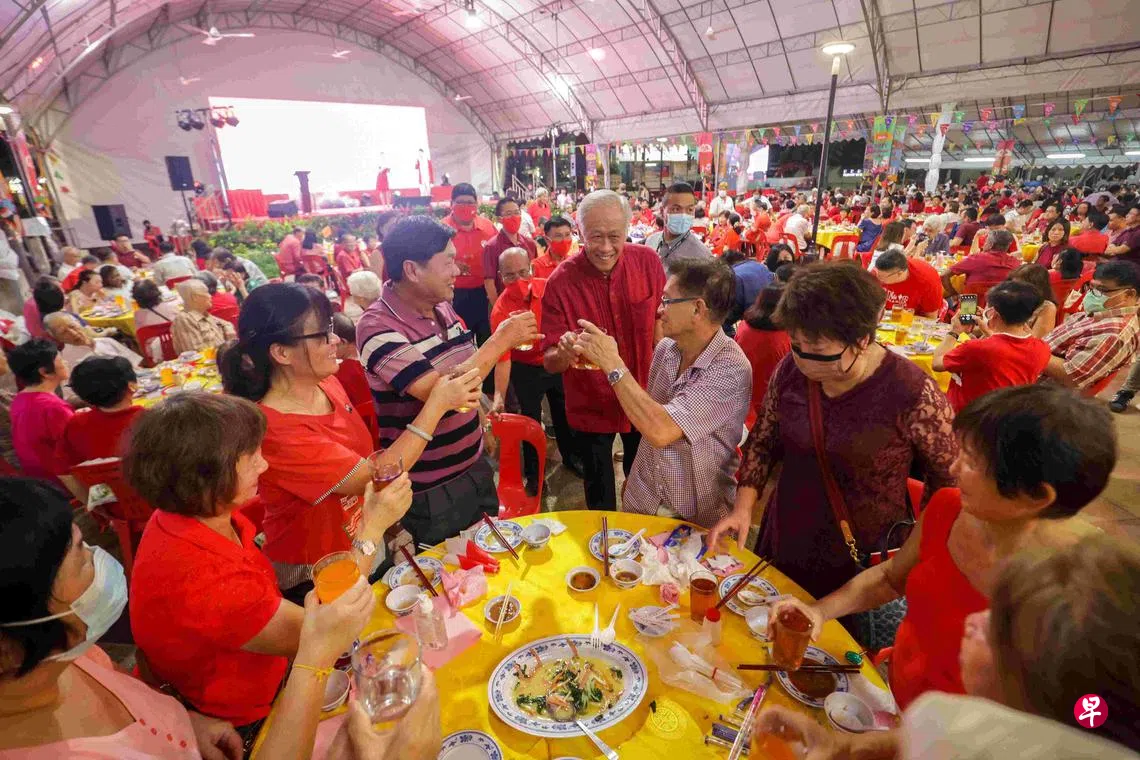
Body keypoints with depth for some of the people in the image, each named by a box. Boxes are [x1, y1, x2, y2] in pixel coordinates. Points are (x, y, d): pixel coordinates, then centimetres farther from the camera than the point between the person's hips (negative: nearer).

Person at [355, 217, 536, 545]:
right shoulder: (377, 328, -22)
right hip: (428, 492, -7)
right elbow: (439, 392, -31)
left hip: (475, 467, 7)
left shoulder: (443, 309, 1)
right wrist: (500, 340, -25)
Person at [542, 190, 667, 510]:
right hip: (590, 405, -2)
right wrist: (564, 354, -41)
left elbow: (659, 319, 2)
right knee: (600, 499, 19)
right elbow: (550, 363, -19)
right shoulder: (560, 282, -21)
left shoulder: (648, 262, -14)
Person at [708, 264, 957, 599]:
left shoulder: (913, 394, -22)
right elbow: (762, 441, 0)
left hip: (861, 568, -3)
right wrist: (743, 508, -9)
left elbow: (949, 482, -8)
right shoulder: (791, 370, -11)